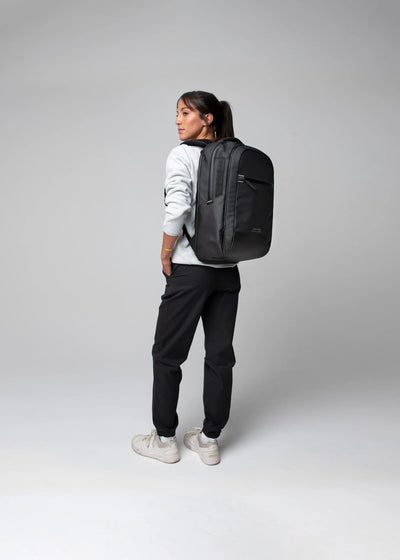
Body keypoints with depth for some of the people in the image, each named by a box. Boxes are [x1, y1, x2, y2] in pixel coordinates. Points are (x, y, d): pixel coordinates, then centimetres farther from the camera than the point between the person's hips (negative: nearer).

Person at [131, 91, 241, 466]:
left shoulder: (182, 155, -8)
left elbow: (178, 208, -22)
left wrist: (166, 254, -10)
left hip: (190, 269, -6)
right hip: (228, 270, 6)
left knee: (167, 353, 9)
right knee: (220, 354, 11)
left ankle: (164, 439, 23)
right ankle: (209, 440, 24)